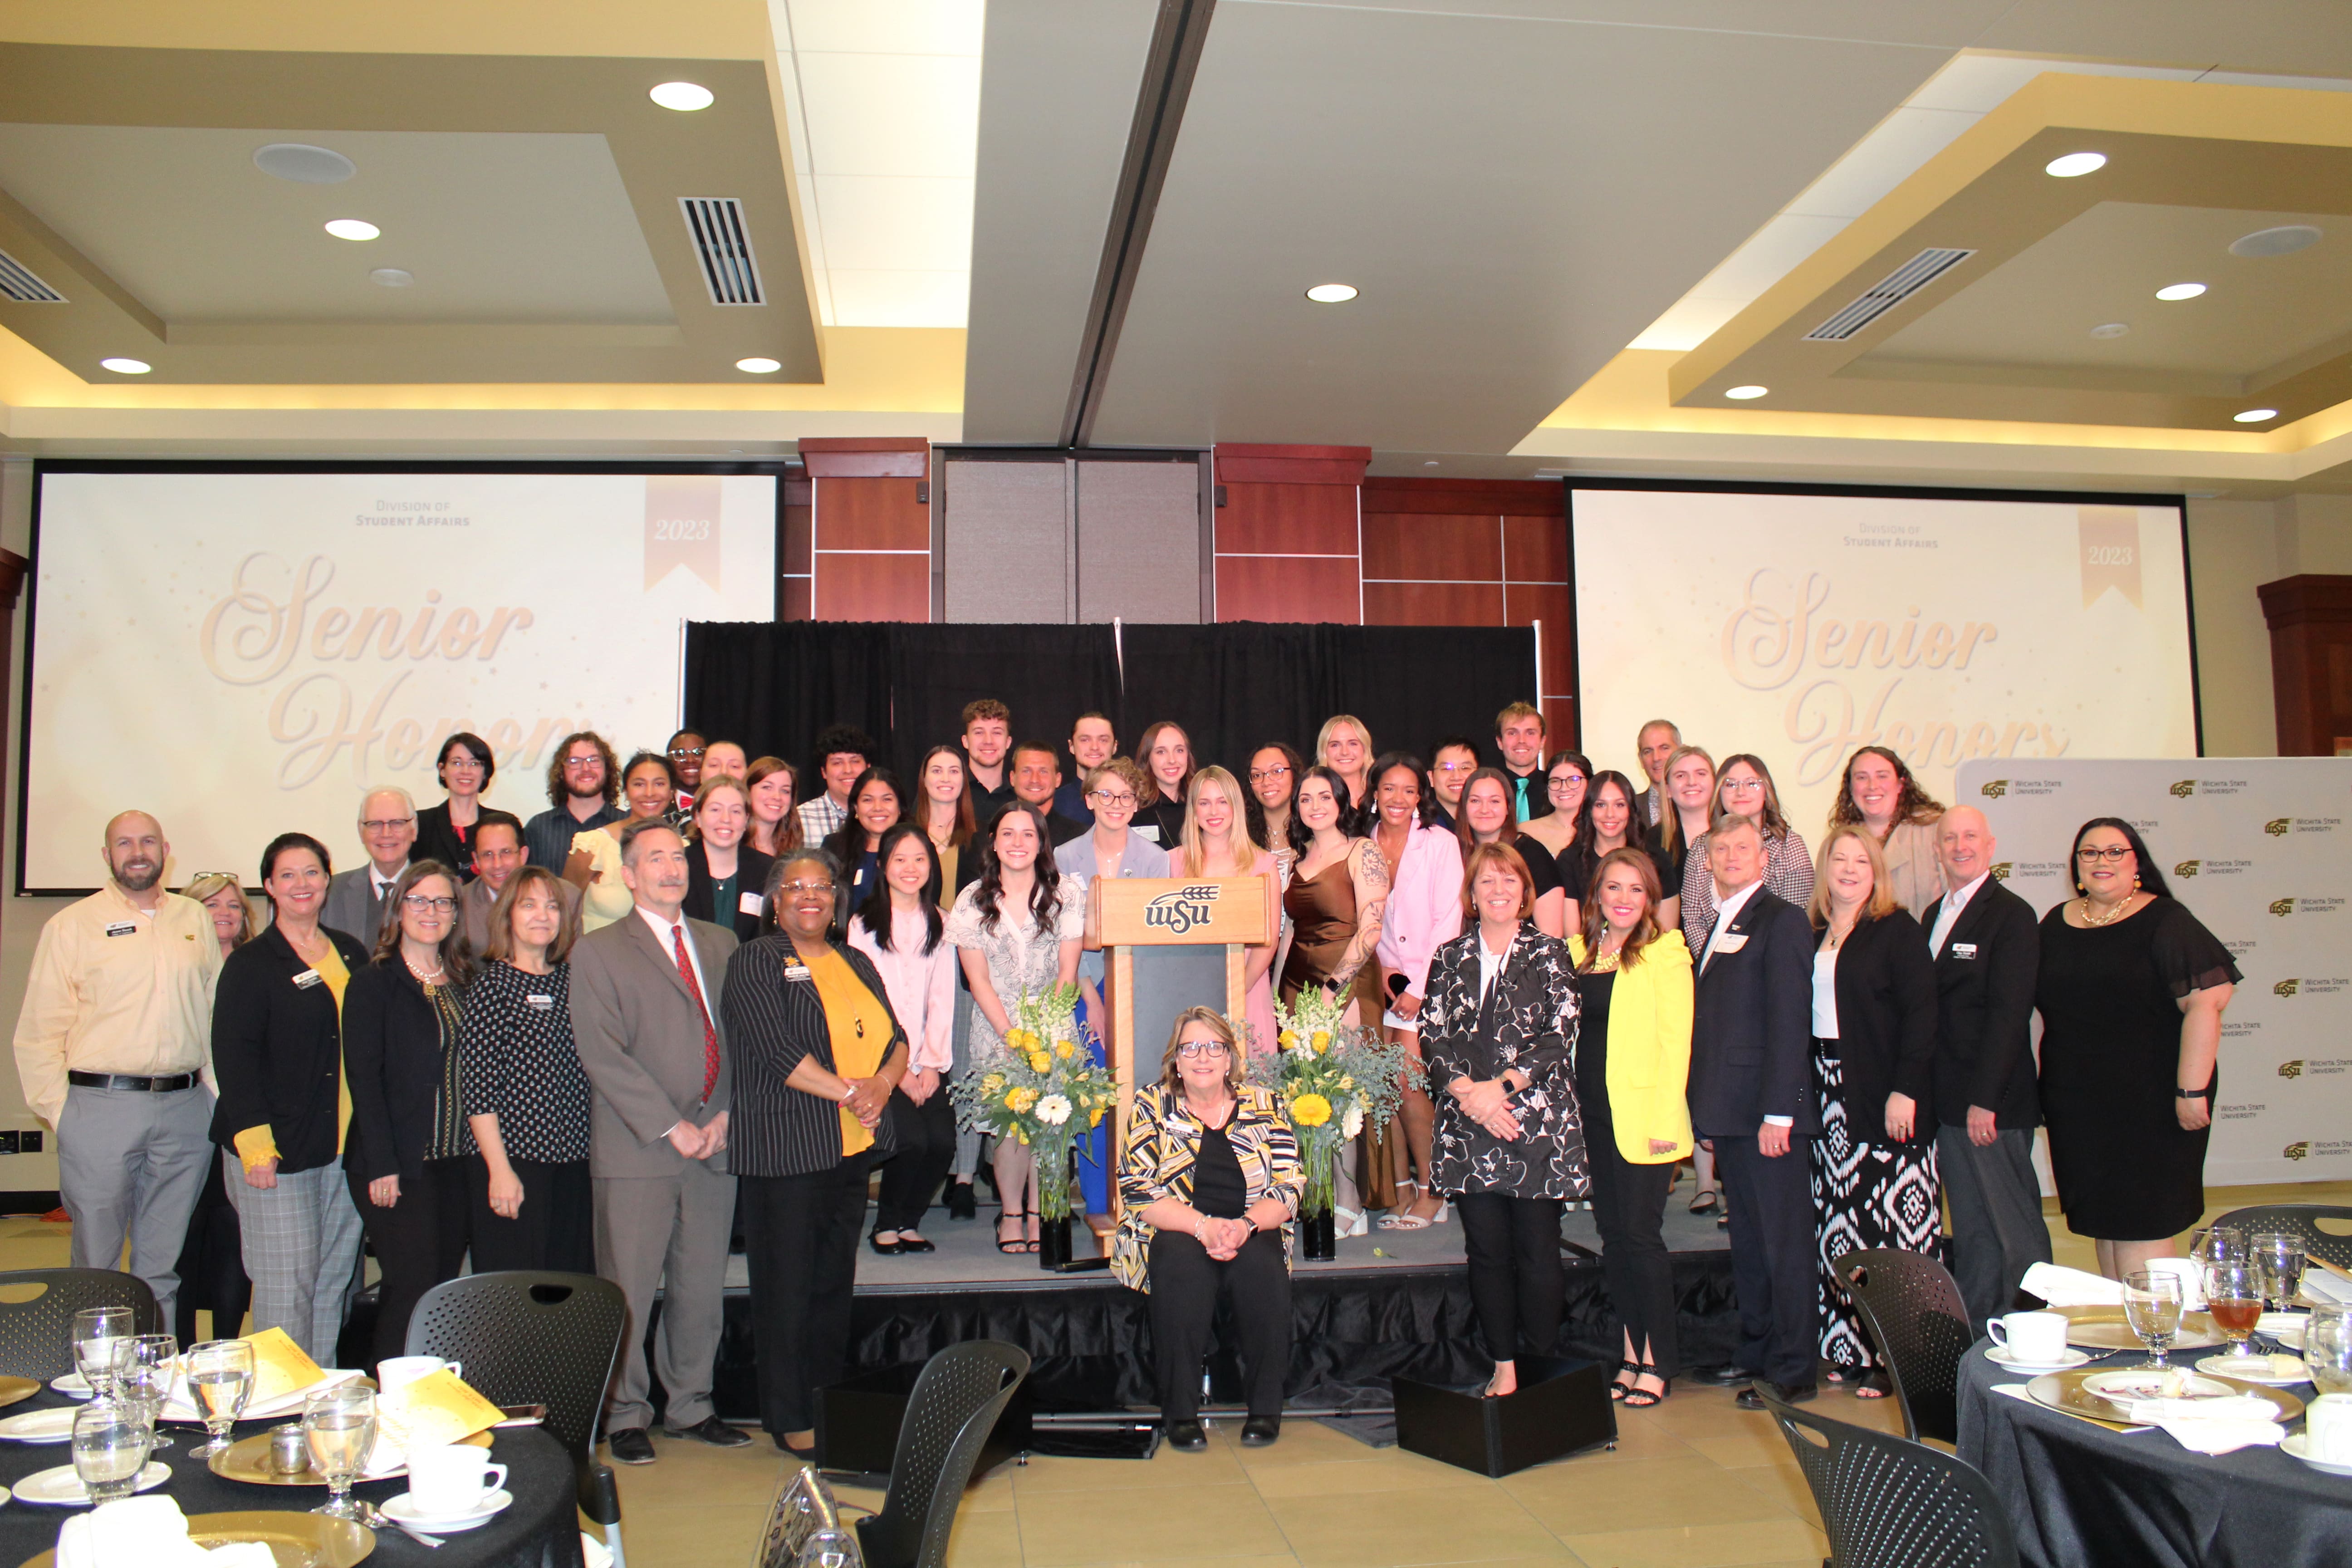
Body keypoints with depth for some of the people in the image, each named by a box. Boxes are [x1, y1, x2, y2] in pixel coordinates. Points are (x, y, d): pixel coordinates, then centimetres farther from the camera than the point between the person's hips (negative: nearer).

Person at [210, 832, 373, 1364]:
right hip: (279, 1151, -5)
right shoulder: (251, 963, -2)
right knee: (287, 1285, -5)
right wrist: (255, 1141, -16)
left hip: (347, 1148, 5)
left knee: (337, 1282, 8)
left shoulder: (352, 954, 13)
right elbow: (233, 1056, -8)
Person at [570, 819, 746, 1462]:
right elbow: (603, 1055, -8)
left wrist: (726, 1115, -2)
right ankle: (624, 1414, 17)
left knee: (702, 1288, 10)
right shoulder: (597, 951, 0)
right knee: (628, 1290, 1)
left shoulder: (721, 943, 15)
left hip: (714, 1143, 4)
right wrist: (671, 1127, -12)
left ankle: (690, 1405, 24)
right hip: (636, 1146, -4)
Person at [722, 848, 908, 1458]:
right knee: (788, 1288, 1)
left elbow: (897, 1039, 12)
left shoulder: (857, 963, 17)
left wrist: (883, 1083, -9)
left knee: (836, 1282, 12)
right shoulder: (754, 963, -3)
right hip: (786, 1149, -6)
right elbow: (776, 1048, -14)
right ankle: (790, 1419, 11)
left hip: (855, 1148, 6)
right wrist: (849, 1092, -15)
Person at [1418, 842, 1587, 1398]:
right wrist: (1468, 1094, -10)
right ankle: (1503, 1367, 14)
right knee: (1487, 1251, 5)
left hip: (1539, 1122, -2)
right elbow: (1431, 1038, 5)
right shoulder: (1450, 958, 12)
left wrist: (1501, 1087, -14)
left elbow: (1560, 1035, -5)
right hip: (1468, 1127, 2)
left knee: (1538, 1252, -2)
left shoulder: (1548, 953, 5)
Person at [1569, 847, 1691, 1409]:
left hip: (1640, 1115, -6)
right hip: (1592, 1112, 6)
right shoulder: (1579, 951, 11)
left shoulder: (1664, 953, -6)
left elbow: (1675, 1039, -10)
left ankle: (1657, 1362, 8)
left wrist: (1665, 1120, -15)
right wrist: (1567, 1106, 7)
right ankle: (1631, 1355, 20)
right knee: (1612, 1233, 10)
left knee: (1640, 1232, -4)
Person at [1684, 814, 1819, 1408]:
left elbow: (1790, 1022, -14)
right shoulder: (1717, 925, 17)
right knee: (1747, 1240, 14)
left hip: (1768, 1111, -8)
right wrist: (1707, 1112, 13)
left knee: (1784, 1239, 0)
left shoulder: (1782, 920, -8)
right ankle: (1756, 1353, 24)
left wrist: (1778, 1111, -19)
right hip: (1729, 1111, 8)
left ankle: (1793, 1370, 8)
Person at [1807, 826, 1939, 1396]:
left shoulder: (1897, 930, -4)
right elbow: (1805, 1013, 12)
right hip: (1831, 1096, 6)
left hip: (1886, 1099, -6)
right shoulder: (1815, 935, 12)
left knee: (1893, 1224, -4)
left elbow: (1921, 1013, -10)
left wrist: (1905, 1090, -17)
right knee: (1840, 1225, 8)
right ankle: (1850, 1348, 16)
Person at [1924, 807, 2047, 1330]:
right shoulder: (1935, 914, 15)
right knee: (1970, 1227, 12)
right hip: (1947, 1101, 7)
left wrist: (1984, 1100, -19)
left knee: (2010, 1226, 1)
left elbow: (2008, 1013, -15)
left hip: (1993, 1105, -7)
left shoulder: (2011, 915, -8)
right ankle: (1975, 1331, 20)